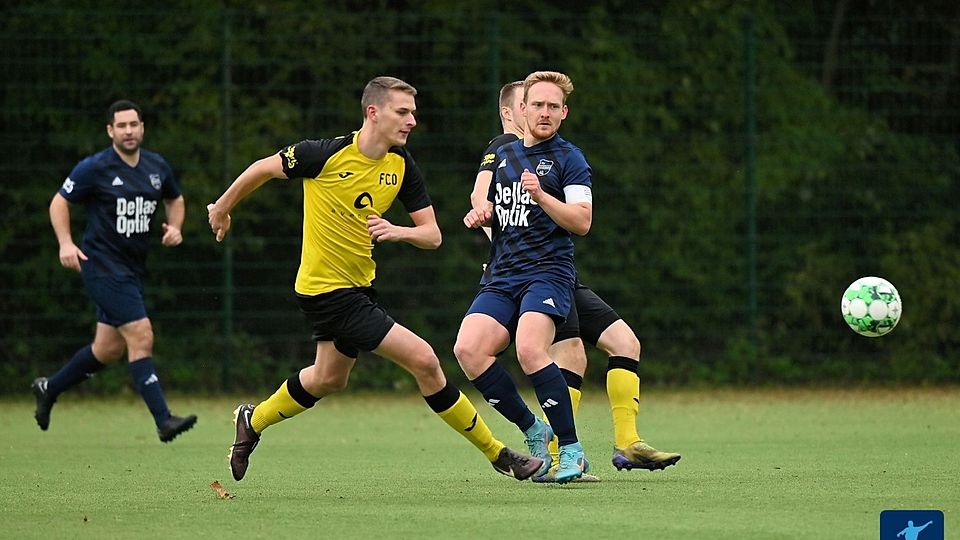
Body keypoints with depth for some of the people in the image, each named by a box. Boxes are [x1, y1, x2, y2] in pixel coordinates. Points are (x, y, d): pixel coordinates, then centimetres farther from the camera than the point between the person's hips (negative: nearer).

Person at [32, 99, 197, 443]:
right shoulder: (95, 168, -10)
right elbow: (60, 202, -2)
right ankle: (163, 420, -18)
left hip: (134, 269, 7)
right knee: (141, 336, -17)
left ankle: (49, 389, 36)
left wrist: (174, 227, 4)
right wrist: (66, 243, -15)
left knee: (109, 350, 14)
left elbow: (175, 199, 25)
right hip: (103, 266, -7)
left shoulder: (157, 167, 7)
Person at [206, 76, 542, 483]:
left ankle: (253, 421, 50)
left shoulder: (402, 165, -2)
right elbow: (264, 169, -5)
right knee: (423, 360, -13)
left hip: (358, 285, 8)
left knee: (327, 379, 27)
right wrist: (223, 207, 9)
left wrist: (399, 232, -24)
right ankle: (496, 453, -4)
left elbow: (432, 235, -2)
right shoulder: (327, 154, -20)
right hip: (327, 290, -8)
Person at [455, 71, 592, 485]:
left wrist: (541, 195, -20)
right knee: (468, 349, -17)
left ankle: (571, 450, -21)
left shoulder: (568, 159, 2)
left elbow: (582, 221, -8)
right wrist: (481, 215, 10)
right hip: (501, 279, 6)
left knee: (529, 348, -30)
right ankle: (533, 432, -2)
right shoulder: (503, 156, 21)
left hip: (548, 272, -6)